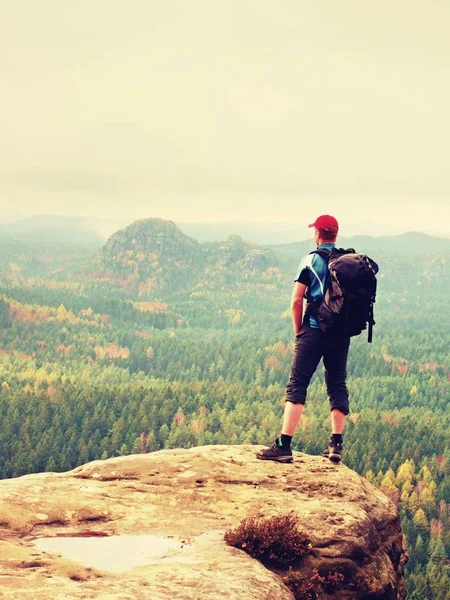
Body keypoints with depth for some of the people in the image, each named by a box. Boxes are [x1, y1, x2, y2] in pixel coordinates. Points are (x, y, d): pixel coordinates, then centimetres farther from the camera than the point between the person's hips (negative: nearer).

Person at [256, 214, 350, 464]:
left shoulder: (311, 260, -4)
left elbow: (297, 300, -8)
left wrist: (298, 331, 4)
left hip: (314, 330, -4)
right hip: (341, 333, 4)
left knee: (297, 385, -5)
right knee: (337, 386, 13)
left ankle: (283, 445, -11)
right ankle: (336, 444, 11)